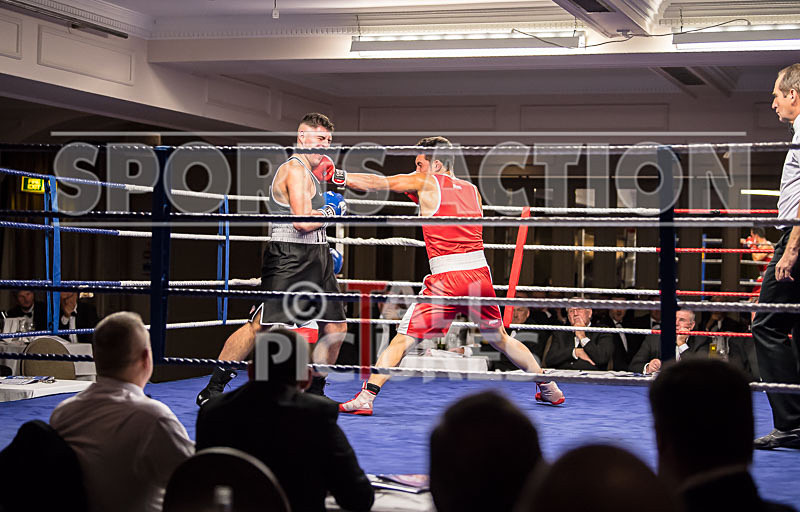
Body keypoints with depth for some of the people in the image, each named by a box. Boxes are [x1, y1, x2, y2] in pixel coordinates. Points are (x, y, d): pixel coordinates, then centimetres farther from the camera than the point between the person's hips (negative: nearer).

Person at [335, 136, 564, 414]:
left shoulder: (425, 182, 2)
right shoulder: (472, 190, 16)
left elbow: (377, 182, 0)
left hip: (447, 278, -5)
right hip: (480, 274, 5)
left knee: (403, 338, -2)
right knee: (499, 338, 23)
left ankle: (366, 397, -8)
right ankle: (549, 388, 30)